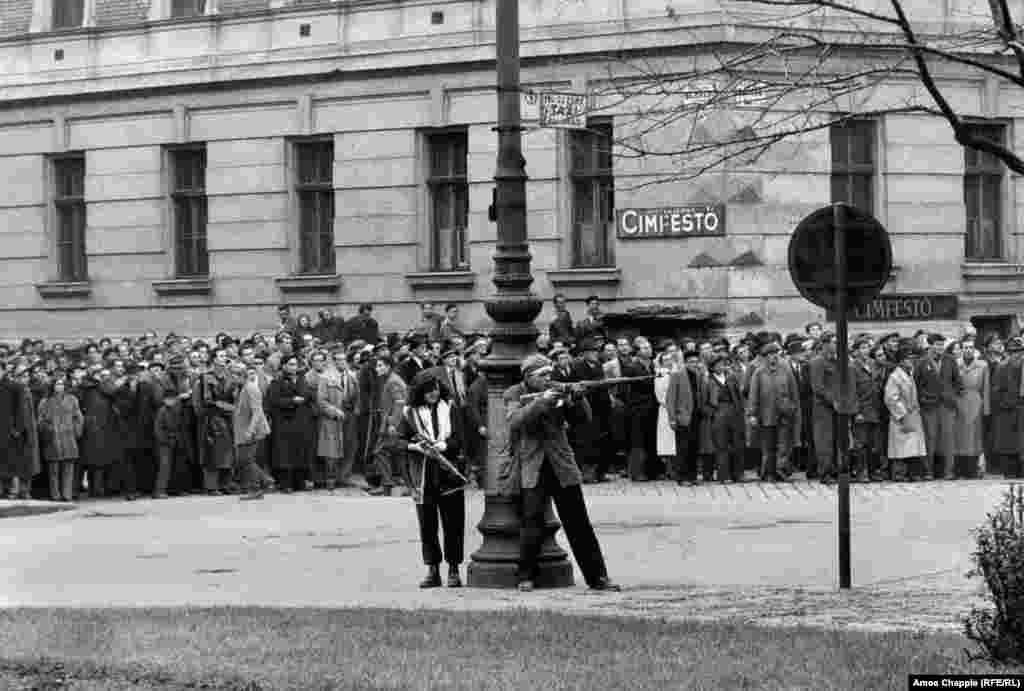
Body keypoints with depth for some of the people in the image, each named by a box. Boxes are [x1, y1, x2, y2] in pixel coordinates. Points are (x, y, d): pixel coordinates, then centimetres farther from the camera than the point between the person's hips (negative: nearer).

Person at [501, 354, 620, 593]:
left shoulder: (557, 392, 7)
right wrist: (541, 401, -27)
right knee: (532, 521, -14)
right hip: (531, 468, -3)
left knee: (579, 523, 3)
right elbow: (515, 421, -18)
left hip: (561, 466, 3)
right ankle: (526, 577, -1)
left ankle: (597, 576, 6)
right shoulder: (514, 395, 1)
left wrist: (577, 399, -18)